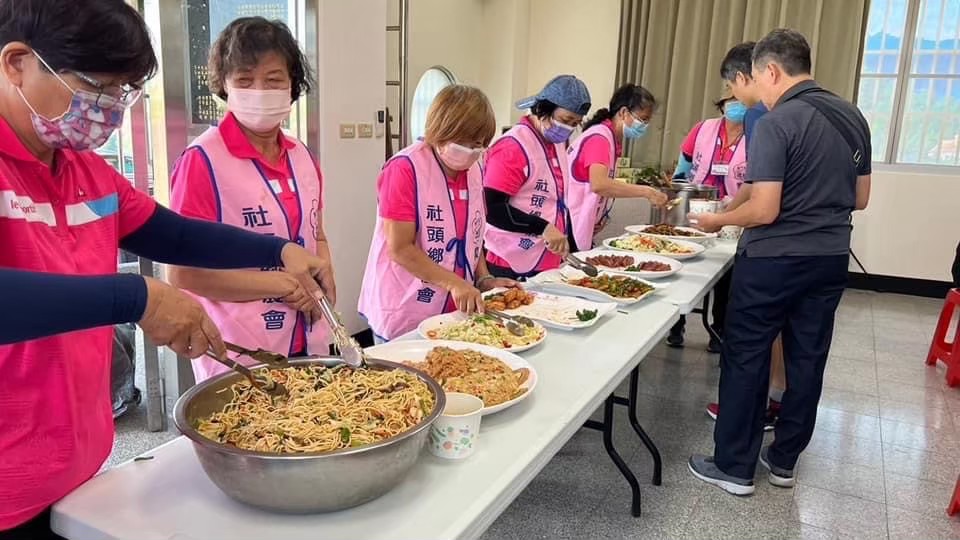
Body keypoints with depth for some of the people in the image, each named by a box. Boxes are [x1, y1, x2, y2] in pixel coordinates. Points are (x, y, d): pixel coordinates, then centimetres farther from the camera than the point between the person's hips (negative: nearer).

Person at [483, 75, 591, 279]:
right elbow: (491, 208, -20)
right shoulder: (512, 147, -15)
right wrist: (543, 228, -22)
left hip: (548, 265, 8)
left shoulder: (557, 143, 12)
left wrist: (569, 247, 12)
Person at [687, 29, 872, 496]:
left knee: (745, 358, 4)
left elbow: (764, 211, -20)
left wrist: (715, 221, -4)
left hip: (773, 260, -7)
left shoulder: (775, 124, -16)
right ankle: (784, 460, 28)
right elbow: (860, 199, 13)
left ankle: (734, 467, 13)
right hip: (832, 258, 7)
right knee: (807, 360, 14)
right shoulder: (853, 117, 7)